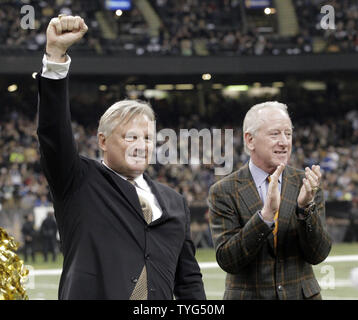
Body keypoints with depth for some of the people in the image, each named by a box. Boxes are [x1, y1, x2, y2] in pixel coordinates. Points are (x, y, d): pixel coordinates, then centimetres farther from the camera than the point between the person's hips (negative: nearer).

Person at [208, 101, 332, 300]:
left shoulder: (306, 184, 0)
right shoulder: (223, 192, -7)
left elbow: (317, 255, -6)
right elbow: (227, 261, -16)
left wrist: (306, 207, -21)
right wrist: (265, 214, -27)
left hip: (302, 294, 2)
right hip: (248, 295, -2)